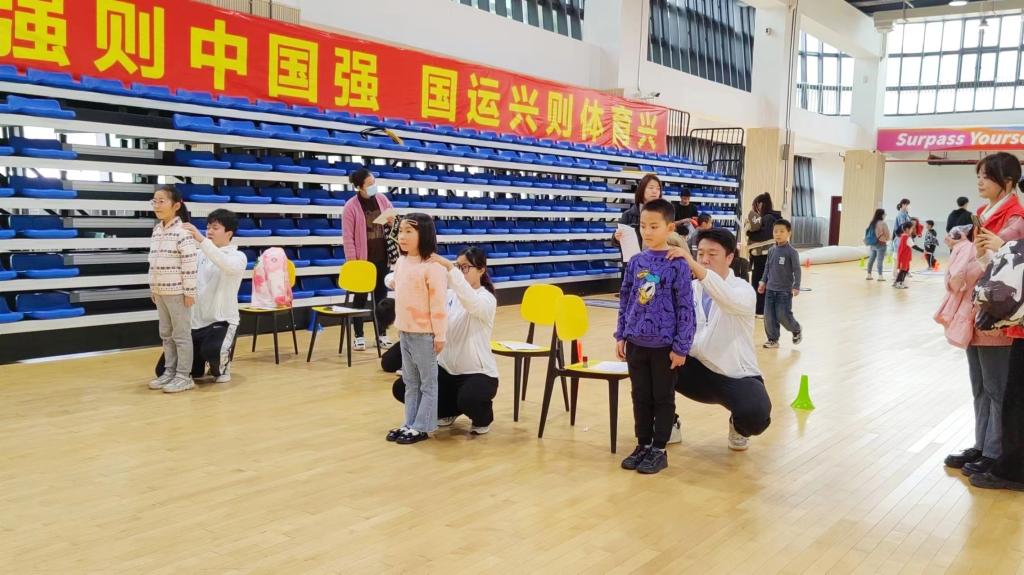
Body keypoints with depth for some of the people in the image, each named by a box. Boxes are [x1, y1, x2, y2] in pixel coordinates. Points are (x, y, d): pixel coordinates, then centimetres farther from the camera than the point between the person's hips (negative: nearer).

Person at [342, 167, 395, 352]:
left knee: (381, 295, 11)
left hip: (382, 256, 5)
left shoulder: (382, 199, 3)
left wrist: (393, 223, -8)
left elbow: (394, 222, 16)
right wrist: (353, 262, -14)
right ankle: (359, 336, 13)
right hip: (363, 258, -4)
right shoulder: (351, 206, -11)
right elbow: (347, 237, -11)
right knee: (361, 297, 4)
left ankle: (382, 334, 19)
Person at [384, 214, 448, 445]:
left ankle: (421, 427, 13)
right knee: (410, 382, 17)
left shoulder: (432, 266, -19)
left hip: (424, 333, -8)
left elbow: (438, 303, -18)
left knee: (427, 383, 6)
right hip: (404, 331, 8)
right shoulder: (401, 262, 5)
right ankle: (410, 423, 27)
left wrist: (439, 335, -16)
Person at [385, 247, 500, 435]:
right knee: (402, 388, -9)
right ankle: (449, 410, 16)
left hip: (477, 373, -6)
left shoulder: (487, 299, -12)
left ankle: (483, 417, 3)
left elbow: (470, 301, -35)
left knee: (468, 400, -37)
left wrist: (448, 266, -46)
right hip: (446, 369, 6)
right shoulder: (448, 295, 7)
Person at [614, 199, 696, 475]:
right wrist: (620, 336, 9)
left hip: (665, 345, -4)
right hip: (636, 342, 4)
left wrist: (681, 347, -10)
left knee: (663, 398, 9)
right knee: (640, 397, 14)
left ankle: (659, 450, 21)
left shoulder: (678, 264, -11)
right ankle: (643, 444, 27)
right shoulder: (635, 262, 3)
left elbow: (686, 308, -9)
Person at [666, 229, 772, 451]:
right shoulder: (691, 288, 4)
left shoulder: (744, 290, -12)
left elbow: (730, 300, -38)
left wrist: (694, 266, -49)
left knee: (755, 416, -32)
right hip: (698, 370, 4)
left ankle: (738, 427, 9)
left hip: (738, 377, -3)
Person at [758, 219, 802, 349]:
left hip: (785, 290, -5)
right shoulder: (772, 251, 5)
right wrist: (763, 282, 11)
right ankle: (773, 339, 15)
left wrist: (796, 287, -15)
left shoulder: (792, 252, -10)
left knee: (783, 315, -4)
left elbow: (797, 270, -10)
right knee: (769, 316, 2)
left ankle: (797, 330, 25)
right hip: (770, 289, 5)